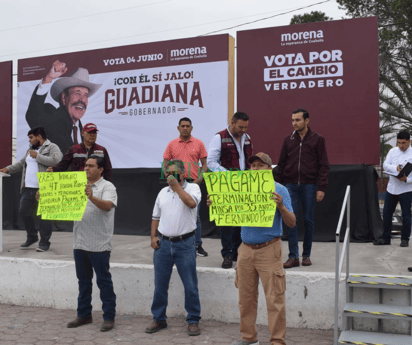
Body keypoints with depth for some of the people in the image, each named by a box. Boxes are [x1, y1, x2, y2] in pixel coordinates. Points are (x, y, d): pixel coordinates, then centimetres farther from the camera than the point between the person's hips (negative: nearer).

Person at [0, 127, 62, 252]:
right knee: (24, 212, 10)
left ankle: (44, 242, 4)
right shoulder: (31, 149, 22)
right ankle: (32, 237, 27)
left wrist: (37, 156, -15)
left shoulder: (52, 147, -4)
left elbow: (55, 160, -22)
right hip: (28, 188, 8)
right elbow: (22, 163, 32)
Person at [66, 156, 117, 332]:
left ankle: (109, 317, 9)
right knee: (83, 280, 15)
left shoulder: (107, 187, -6)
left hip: (99, 243, -6)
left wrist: (91, 197, -40)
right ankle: (84, 314, 26)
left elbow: (107, 205, -23)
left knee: (104, 280, 0)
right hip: (80, 241, 7)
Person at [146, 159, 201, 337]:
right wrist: (153, 236, 7)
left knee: (190, 285, 0)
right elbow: (156, 217, 19)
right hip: (163, 243, 4)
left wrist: (176, 185, -16)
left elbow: (191, 203, -22)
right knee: (160, 284, 10)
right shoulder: (163, 192, 14)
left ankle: (193, 320, 13)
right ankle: (159, 319, 24)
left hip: (184, 244, -4)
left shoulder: (192, 188, 0)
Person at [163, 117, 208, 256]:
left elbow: (204, 164, 6)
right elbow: (165, 164, 8)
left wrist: (200, 178, -8)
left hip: (193, 183, -1)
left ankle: (198, 245, 11)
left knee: (195, 215, 2)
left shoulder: (198, 143, 5)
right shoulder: (172, 144, 7)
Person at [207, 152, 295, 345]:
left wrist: (281, 207, -25)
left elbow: (291, 223, -7)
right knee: (246, 297, 10)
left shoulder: (279, 190, -2)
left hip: (269, 250, -4)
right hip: (246, 249, 5)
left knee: (274, 298, -4)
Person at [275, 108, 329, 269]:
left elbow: (323, 165, -1)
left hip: (309, 185, -2)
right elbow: (281, 164, 12)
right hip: (290, 185, 2)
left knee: (308, 220, 5)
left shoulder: (317, 139, 1)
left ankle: (306, 255, 17)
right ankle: (293, 256, 3)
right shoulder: (288, 140, 9)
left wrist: (321, 188, -9)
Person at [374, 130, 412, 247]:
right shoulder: (393, 151, 7)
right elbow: (385, 165, -2)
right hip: (391, 188, 4)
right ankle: (386, 238, 17)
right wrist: (396, 168, -20)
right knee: (387, 213, 7)